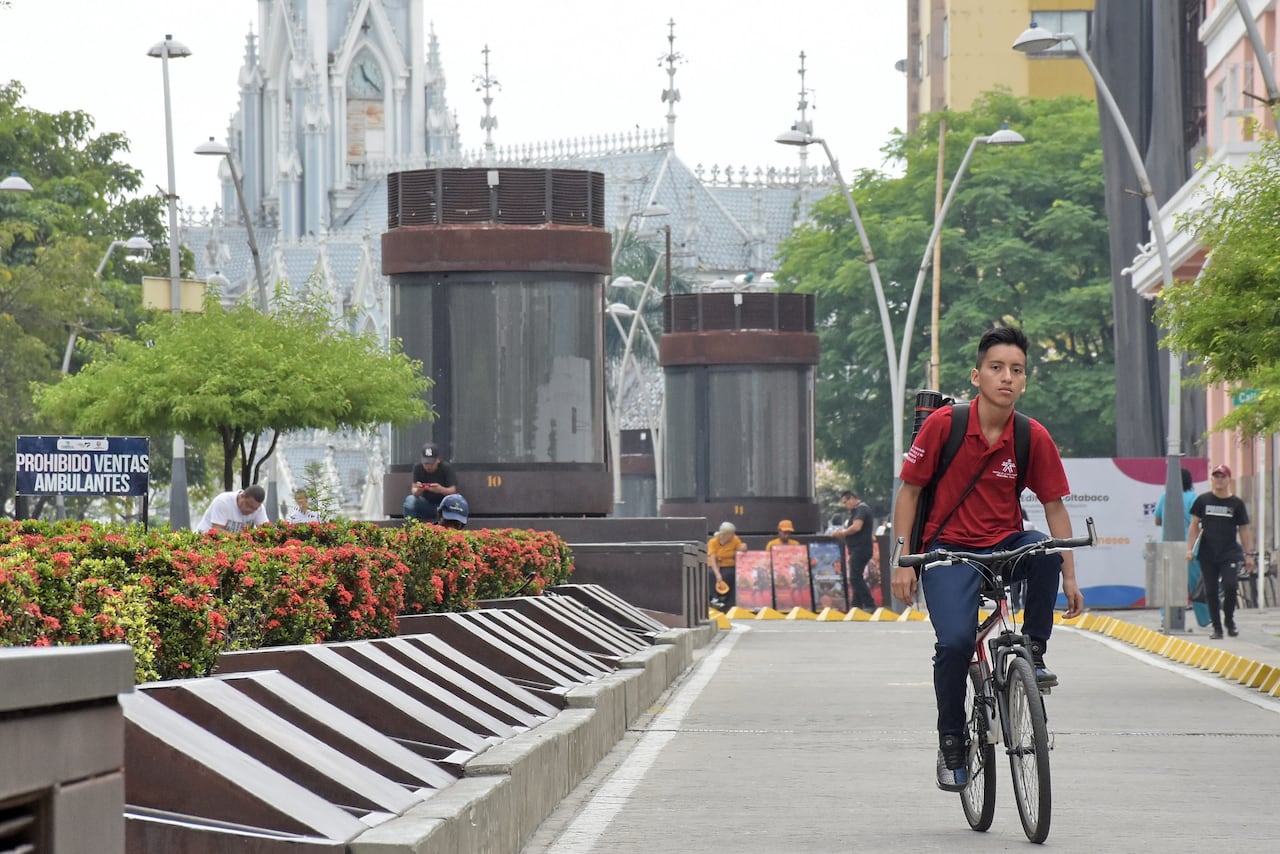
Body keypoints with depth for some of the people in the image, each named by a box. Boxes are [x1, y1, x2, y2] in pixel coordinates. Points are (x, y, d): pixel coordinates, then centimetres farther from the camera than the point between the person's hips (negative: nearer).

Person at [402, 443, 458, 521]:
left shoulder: (446, 468, -12)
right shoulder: (418, 467, -6)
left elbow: (453, 491, -20)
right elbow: (414, 490, -13)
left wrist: (441, 489, -43)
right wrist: (417, 491, -39)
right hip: (426, 503, 2)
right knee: (410, 500, -27)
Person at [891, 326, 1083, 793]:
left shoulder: (1034, 438, -5)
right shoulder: (944, 424, -11)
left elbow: (1054, 507, 4)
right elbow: (909, 491, -3)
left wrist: (1069, 577, -1)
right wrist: (903, 562, -8)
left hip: (1005, 546, 2)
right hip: (949, 549, -2)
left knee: (1043, 549, -33)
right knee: (955, 641, -24)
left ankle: (1033, 652, -11)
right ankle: (951, 742, -2)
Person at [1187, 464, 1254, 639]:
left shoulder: (1236, 503, 4)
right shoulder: (1203, 500, 5)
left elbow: (1243, 529, 7)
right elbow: (1195, 525, 7)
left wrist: (1248, 554, 4)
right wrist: (1189, 549, 0)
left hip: (1229, 554, -1)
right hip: (1208, 555, 1)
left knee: (1230, 586, -16)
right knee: (1211, 591, 1)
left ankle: (1229, 620, 6)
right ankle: (1217, 628, 10)